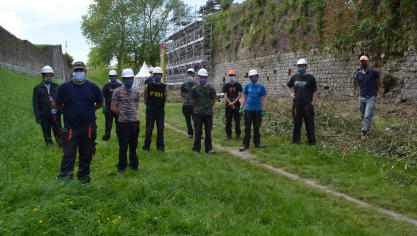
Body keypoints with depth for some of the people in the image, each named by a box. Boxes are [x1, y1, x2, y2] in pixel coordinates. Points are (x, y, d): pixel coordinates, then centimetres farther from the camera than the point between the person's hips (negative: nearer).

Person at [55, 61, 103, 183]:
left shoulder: (93, 87, 1)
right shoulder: (64, 87, -2)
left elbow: (99, 104, 14)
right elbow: (58, 104, 9)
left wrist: (89, 111, 10)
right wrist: (68, 112, 6)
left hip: (88, 127, 2)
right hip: (70, 127, -1)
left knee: (86, 153, 11)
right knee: (69, 152, -6)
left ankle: (83, 175, 25)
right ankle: (66, 174, -2)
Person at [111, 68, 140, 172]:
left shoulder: (136, 92, 8)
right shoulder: (117, 91, -4)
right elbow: (113, 107, -2)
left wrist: (132, 114, 8)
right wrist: (122, 113, 4)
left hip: (134, 122, 3)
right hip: (123, 122, -3)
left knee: (133, 145, 11)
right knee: (123, 146, 4)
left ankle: (134, 164, 26)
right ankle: (122, 166, 19)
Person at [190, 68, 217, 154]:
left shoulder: (211, 89, 1)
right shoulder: (195, 89, 0)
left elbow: (213, 99, 11)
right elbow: (192, 100, 9)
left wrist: (209, 107, 6)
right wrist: (196, 108, 6)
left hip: (208, 113, 1)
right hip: (198, 114, -1)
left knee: (208, 131, 6)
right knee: (198, 131, 3)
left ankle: (208, 148, 14)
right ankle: (196, 148, 11)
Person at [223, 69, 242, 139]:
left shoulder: (238, 85, 1)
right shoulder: (226, 86, 3)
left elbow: (239, 95, -5)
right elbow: (225, 96, -1)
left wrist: (233, 102, -14)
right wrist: (230, 104, -10)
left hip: (236, 105, -1)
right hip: (228, 105, 1)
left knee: (237, 120, 3)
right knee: (228, 120, 2)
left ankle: (238, 134, 12)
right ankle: (228, 134, 9)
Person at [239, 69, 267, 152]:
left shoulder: (261, 87, 1)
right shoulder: (247, 86, 3)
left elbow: (263, 99, 2)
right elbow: (243, 97, 7)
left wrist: (264, 110, -3)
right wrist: (241, 108, 1)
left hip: (257, 110, 0)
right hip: (248, 110, 0)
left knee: (256, 128, 11)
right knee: (247, 128, 0)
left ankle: (257, 142, 22)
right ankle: (246, 144, 3)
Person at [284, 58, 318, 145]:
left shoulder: (311, 78, 0)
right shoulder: (294, 77, 11)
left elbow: (315, 92, -1)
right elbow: (287, 86, 25)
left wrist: (313, 102, -10)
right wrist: (290, 94, 8)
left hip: (307, 106, -4)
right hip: (296, 105, 4)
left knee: (309, 125, 0)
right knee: (296, 124, 11)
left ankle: (312, 141, 9)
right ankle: (296, 141, 20)